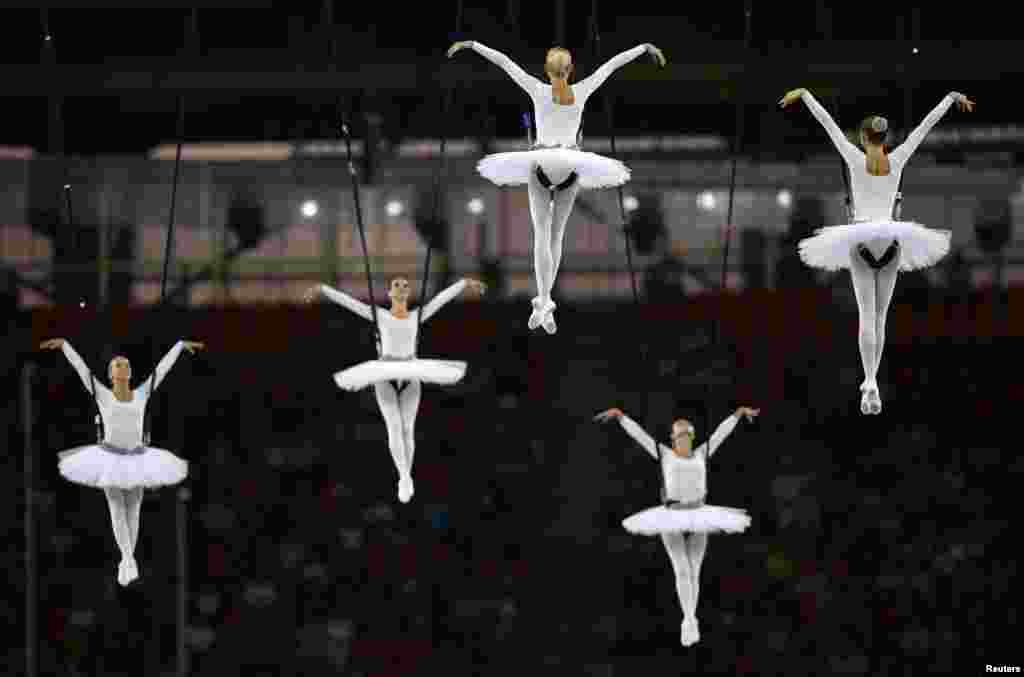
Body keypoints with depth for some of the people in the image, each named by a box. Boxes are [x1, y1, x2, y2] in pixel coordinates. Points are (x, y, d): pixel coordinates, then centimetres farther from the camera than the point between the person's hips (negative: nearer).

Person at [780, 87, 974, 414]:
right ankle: (871, 381, 12)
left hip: (861, 241, -2)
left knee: (866, 315, -8)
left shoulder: (856, 159, -3)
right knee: (879, 316, 11)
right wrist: (952, 97, 18)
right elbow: (927, 123, 9)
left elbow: (827, 122, 2)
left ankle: (870, 383, -25)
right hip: (891, 241, 2)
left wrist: (803, 93, 11)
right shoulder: (897, 159, 1)